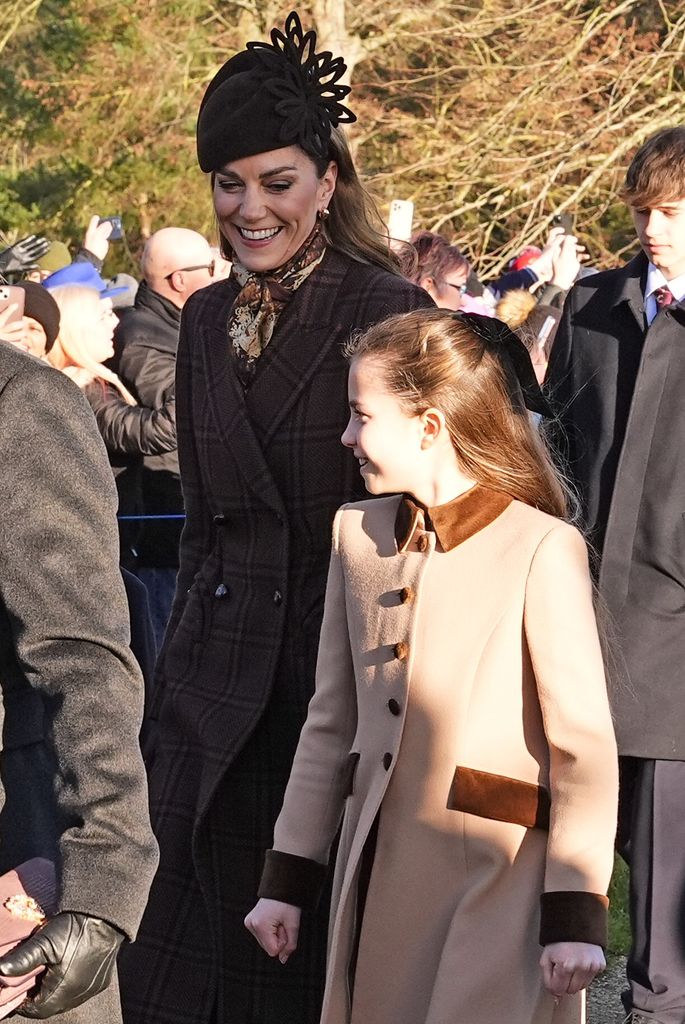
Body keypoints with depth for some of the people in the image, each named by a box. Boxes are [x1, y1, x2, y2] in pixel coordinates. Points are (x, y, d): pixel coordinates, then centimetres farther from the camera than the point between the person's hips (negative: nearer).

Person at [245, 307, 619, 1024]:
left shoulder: (542, 549, -9)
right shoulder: (357, 534, 9)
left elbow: (584, 747, -10)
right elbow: (333, 722, 13)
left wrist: (576, 915, -12)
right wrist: (287, 879, 11)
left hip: (496, 884, -5)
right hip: (379, 877, 5)